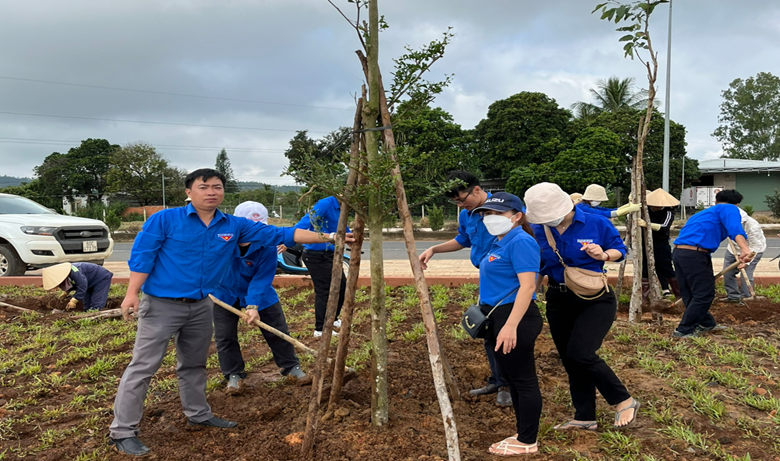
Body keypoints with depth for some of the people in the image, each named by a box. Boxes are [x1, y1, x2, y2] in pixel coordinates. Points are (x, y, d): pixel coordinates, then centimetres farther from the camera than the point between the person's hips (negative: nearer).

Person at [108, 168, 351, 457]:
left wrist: (328, 237, -7)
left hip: (201, 306, 5)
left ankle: (198, 414, 37)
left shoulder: (234, 226, 0)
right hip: (162, 304, -5)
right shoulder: (165, 219, -10)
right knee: (143, 366, -2)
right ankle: (122, 432, 8)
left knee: (194, 364, 20)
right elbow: (141, 256, -9)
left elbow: (279, 234, -3)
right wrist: (132, 294, -17)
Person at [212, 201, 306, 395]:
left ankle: (291, 366, 26)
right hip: (224, 293, 1)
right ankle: (233, 375, 24)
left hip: (258, 294, 0)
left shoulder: (268, 246, -30)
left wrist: (253, 306, -41)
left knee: (278, 331, 7)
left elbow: (261, 279, -30)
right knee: (225, 337, 5)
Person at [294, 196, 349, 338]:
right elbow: (306, 221, -31)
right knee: (323, 291, -5)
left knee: (341, 285, 17)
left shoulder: (340, 210, 11)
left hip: (330, 255, 10)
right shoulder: (325, 204, -19)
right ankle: (320, 330, 8)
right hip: (316, 255, -10)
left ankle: (333, 319, 35)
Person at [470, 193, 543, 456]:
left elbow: (527, 286, -23)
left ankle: (527, 442, 12)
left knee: (523, 380, 1)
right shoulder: (500, 243, 15)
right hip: (499, 319, 11)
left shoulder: (520, 242, -15)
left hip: (514, 320, -11)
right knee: (511, 379, 16)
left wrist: (510, 326, -28)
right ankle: (522, 435, 28)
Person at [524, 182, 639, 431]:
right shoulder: (539, 230, -7)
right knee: (570, 361, 11)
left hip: (596, 300, -4)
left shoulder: (596, 223, -12)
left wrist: (603, 255, -19)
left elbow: (620, 249, 1)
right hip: (559, 300, 4)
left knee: (580, 354, -19)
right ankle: (584, 417, 28)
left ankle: (624, 401, 4)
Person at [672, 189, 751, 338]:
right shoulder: (729, 209, 7)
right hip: (695, 254, -9)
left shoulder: (703, 213, 33)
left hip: (678, 252, 9)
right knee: (704, 294, 2)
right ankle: (684, 331, 5)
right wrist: (744, 249, -34)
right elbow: (735, 228, -16)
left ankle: (706, 324, 36)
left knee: (690, 294, 18)